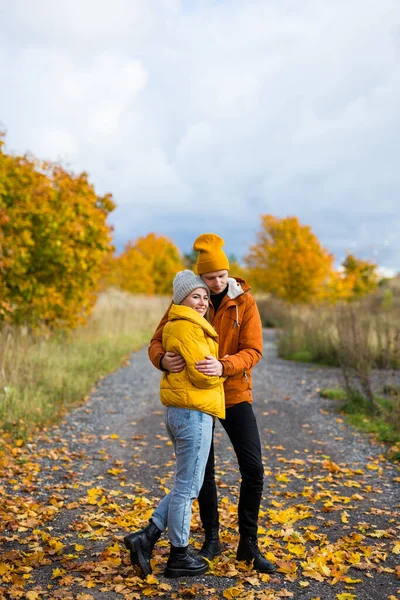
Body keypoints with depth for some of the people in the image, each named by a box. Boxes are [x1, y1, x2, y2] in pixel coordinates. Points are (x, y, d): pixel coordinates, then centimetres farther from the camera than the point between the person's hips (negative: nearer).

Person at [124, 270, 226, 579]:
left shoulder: (177, 325, 16)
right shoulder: (187, 327, -15)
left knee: (187, 484, 19)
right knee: (187, 487, 3)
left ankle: (147, 537, 19)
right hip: (193, 413, -10)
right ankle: (179, 557, 16)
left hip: (179, 412, 10)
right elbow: (203, 375, -19)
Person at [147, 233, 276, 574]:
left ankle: (248, 545, 13)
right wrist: (163, 360, -33)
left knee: (253, 469, -4)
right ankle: (212, 538, 29)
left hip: (235, 394, 0)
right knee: (203, 471, 10)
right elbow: (156, 344, -8)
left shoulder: (244, 302, -9)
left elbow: (253, 351, -16)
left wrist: (224, 366, -37)